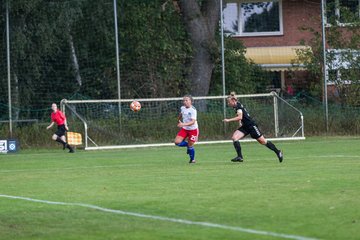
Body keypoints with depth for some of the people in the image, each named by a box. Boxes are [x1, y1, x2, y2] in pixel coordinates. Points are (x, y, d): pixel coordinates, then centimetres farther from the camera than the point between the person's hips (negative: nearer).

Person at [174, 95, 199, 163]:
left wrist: (184, 124, -44)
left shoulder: (193, 110, -21)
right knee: (177, 142, -12)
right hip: (184, 129, 5)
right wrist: (179, 121, 33)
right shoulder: (182, 108, -2)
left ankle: (192, 159, 25)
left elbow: (193, 122, -32)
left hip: (193, 129, -5)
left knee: (190, 145, -1)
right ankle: (188, 145, 18)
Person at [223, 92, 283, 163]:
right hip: (245, 127, 9)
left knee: (263, 141, 0)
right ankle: (239, 157, -13)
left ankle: (278, 152, 13)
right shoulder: (236, 106, 9)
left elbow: (240, 117, -34)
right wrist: (240, 122, 15)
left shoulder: (238, 106, -19)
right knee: (234, 137, -11)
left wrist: (229, 120, -33)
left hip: (251, 125, -9)